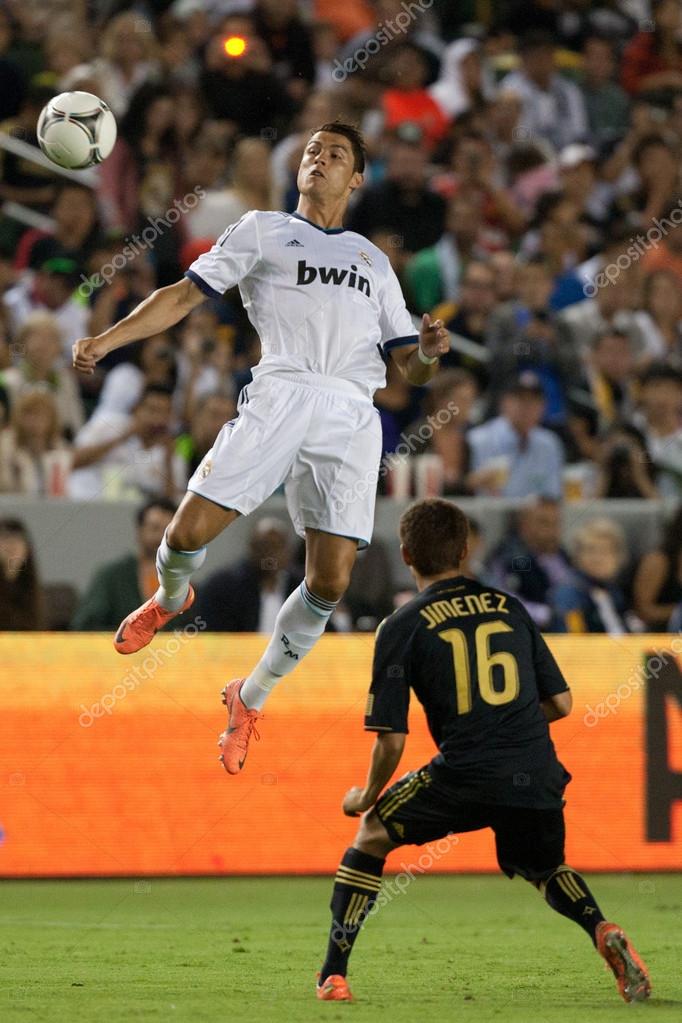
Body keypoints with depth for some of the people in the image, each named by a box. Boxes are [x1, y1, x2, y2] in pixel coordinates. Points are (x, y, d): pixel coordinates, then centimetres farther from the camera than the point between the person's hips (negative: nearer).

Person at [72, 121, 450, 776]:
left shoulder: (373, 260, 27)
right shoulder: (262, 230, 19)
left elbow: (409, 368, 25)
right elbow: (186, 294, 11)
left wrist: (429, 354, 0)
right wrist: (106, 339, -1)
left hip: (352, 414, 2)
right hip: (279, 395, -2)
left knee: (330, 581, -8)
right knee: (189, 532, -13)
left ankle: (251, 698, 13)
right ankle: (170, 599, 25)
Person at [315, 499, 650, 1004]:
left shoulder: (403, 626, 3)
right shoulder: (510, 607, 14)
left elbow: (391, 739, 0)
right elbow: (561, 703, 16)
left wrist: (367, 797, 17)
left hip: (465, 776, -3)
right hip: (538, 780, 3)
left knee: (372, 835, 22)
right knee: (546, 869, 32)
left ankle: (333, 977, 16)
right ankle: (603, 931, 0)